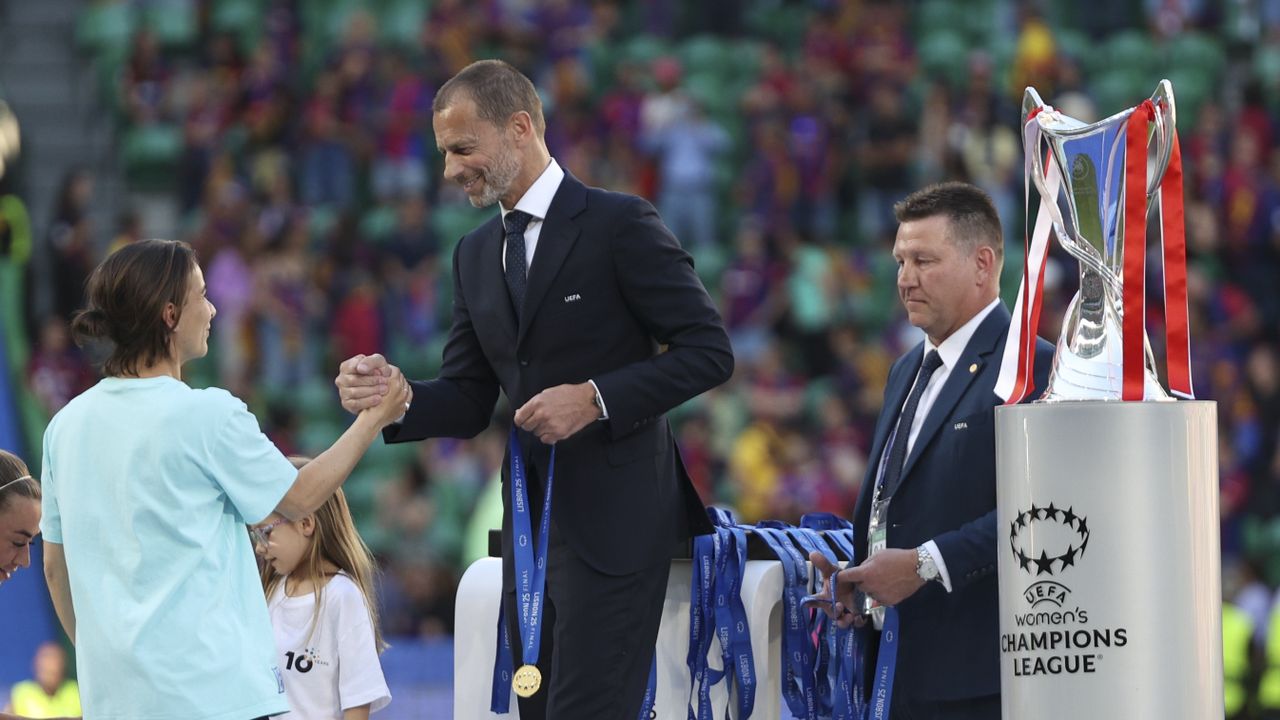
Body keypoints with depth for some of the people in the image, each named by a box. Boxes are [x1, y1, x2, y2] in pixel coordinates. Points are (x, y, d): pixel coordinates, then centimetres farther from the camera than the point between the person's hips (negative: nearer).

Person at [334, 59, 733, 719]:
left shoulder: (620, 225, -7)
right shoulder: (476, 254, 14)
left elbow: (708, 350, -9)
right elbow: (468, 402, 14)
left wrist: (595, 398, -19)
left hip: (611, 516, -7)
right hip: (529, 519, 7)